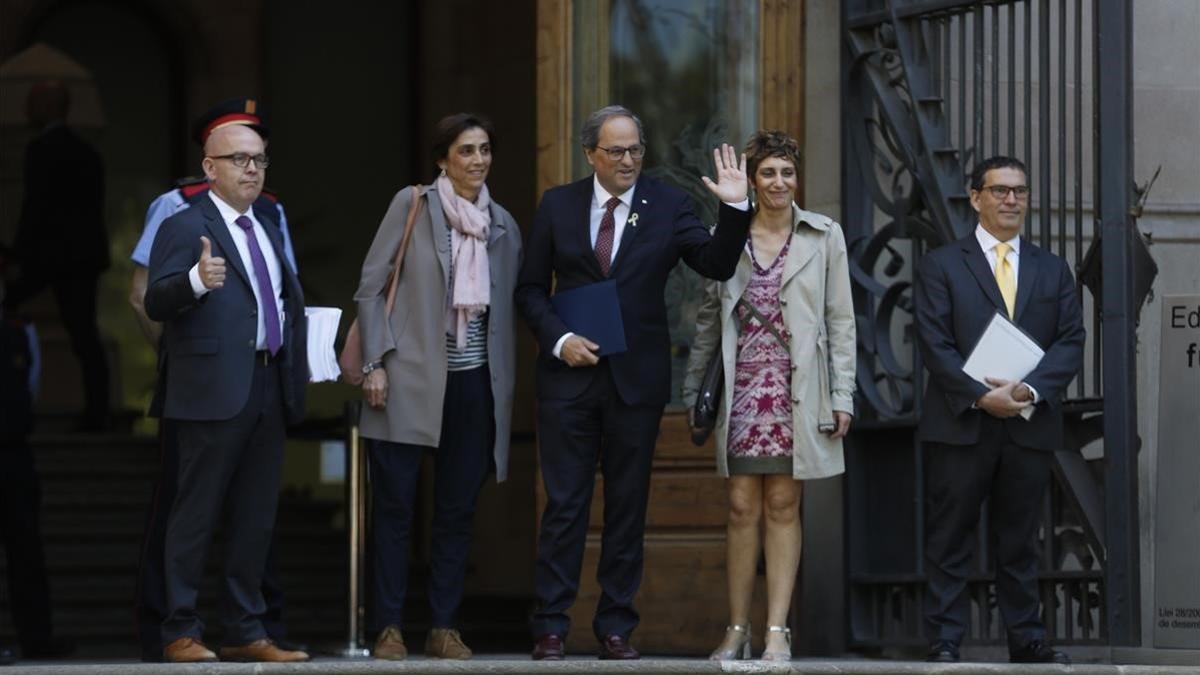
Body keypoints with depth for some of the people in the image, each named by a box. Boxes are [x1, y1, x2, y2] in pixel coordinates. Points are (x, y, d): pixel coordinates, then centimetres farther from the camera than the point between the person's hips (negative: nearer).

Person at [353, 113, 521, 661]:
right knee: (394, 504, -2)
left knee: (457, 509, 5)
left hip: (474, 383, 4)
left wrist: (507, 388, 11)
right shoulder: (413, 205, -1)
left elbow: (507, 310, 15)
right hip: (410, 379, -4)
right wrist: (376, 363, -9)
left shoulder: (502, 224, 11)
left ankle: (444, 626, 11)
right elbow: (371, 286, -2)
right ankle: (389, 627, 3)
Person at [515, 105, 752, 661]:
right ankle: (550, 626, 3)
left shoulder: (667, 206, 3)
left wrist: (734, 209, -19)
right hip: (570, 373, 0)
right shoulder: (558, 205, 5)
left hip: (637, 378, 0)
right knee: (564, 503, 0)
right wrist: (558, 339, -8)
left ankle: (616, 627, 11)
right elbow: (531, 289, 7)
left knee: (628, 505, 5)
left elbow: (717, 265, -6)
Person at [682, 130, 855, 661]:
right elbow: (708, 319, 12)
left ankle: (778, 630, 2)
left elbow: (841, 320, 3)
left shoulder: (824, 237, 3)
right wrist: (693, 391, 10)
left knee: (783, 506, 1)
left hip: (797, 391, -1)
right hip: (742, 388, 1)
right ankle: (737, 629, 6)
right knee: (742, 507, 1)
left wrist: (842, 396, -3)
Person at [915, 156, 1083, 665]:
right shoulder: (941, 266, 4)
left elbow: (1071, 342, 4)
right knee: (949, 540, -1)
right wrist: (980, 396, -16)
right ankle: (944, 640, 0)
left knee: (1020, 541, 7)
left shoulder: (1053, 270, 14)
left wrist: (1031, 389, -13)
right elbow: (934, 344, -5)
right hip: (959, 425, -3)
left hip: (1030, 425, 3)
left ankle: (1027, 640, 11)